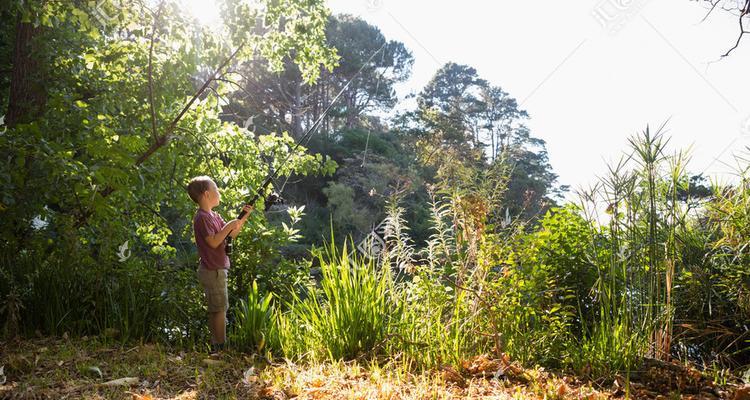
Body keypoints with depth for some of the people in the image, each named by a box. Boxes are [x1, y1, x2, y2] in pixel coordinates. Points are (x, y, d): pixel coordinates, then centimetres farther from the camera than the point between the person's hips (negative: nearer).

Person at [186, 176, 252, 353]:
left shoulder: (214, 216, 12)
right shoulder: (202, 217, -17)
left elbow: (231, 234, 12)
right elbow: (214, 242, -24)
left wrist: (243, 217, 3)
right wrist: (228, 225, -17)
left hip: (216, 269, 10)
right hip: (213, 271, -10)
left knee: (216, 309, 15)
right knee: (220, 309, -4)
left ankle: (216, 346, 24)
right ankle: (221, 347, 4)